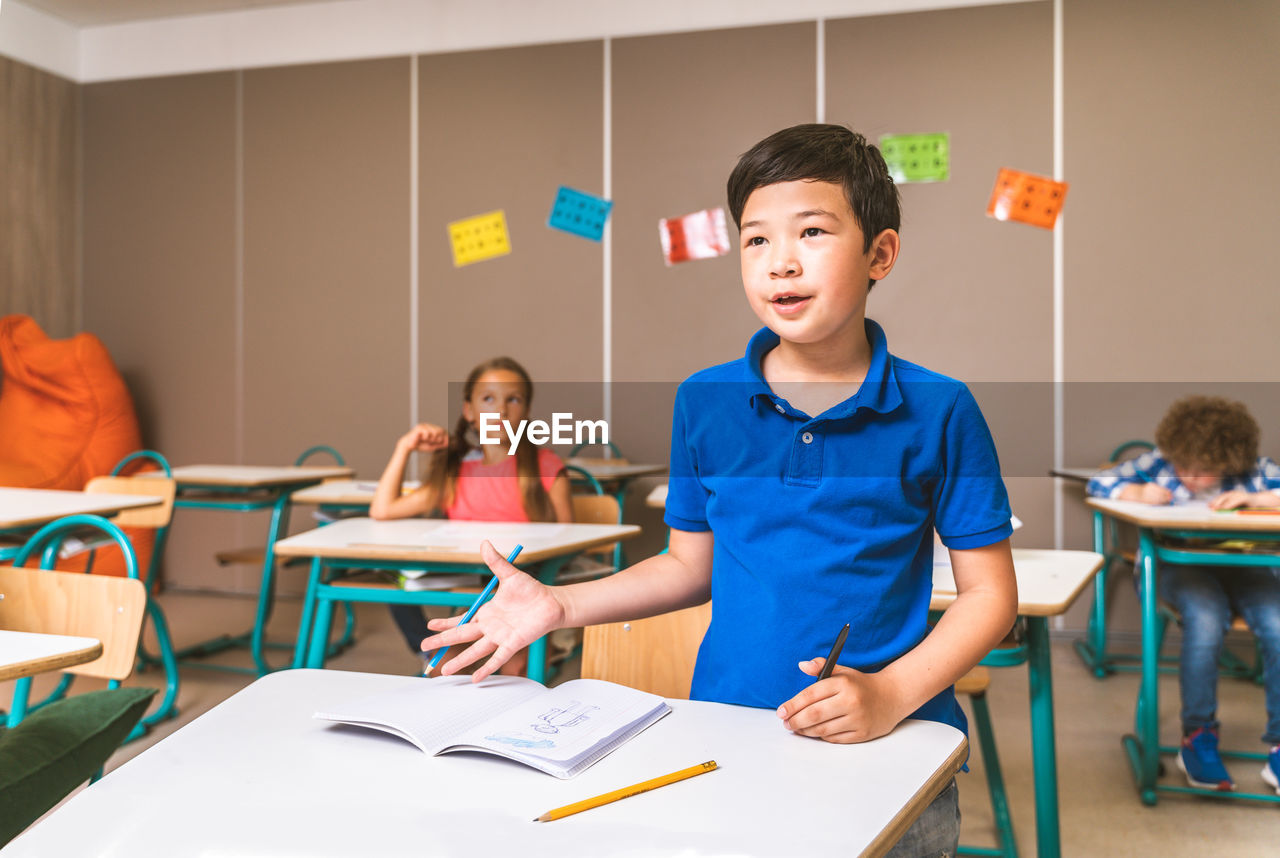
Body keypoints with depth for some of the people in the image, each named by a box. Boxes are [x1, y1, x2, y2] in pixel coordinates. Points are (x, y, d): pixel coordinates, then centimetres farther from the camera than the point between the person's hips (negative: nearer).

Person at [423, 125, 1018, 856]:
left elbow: (990, 594, -3)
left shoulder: (937, 411, -8)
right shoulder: (704, 402, 1)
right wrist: (559, 605, 3)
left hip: (888, 759, -2)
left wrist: (890, 696, -16)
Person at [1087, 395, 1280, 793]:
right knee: (1206, 619, -35)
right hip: (1179, 564, -2)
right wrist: (1139, 492, -16)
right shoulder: (1160, 462, 1)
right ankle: (1197, 738, -21)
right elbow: (1099, 482, 2)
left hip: (1244, 566, 2)